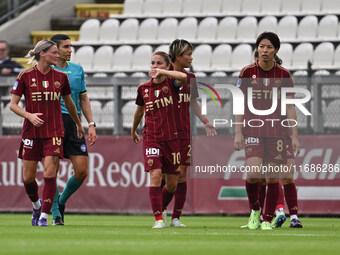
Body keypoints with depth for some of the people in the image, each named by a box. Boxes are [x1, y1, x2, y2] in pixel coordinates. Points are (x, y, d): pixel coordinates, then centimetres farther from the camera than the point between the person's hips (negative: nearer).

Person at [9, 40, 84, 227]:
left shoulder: (61, 77, 4)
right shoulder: (26, 76, -4)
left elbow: (68, 102, 20)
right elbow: (13, 104, -2)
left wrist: (78, 124, 29)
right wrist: (29, 115, -19)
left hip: (54, 132, 1)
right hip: (31, 132, -1)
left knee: (50, 174, -12)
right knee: (28, 177, 4)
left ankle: (44, 215, -4)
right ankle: (37, 205, 33)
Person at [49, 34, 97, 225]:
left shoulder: (78, 70, 14)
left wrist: (91, 124, 11)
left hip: (73, 123, 4)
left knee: (82, 170, -3)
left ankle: (62, 200, 22)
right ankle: (56, 214, 5)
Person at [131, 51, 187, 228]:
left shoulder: (171, 83, -2)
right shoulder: (143, 88, 5)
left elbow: (183, 77, -27)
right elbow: (139, 111, 22)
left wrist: (162, 72, -24)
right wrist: (133, 131, 33)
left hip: (172, 138, 0)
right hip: (151, 138, 0)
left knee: (172, 184, 6)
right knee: (155, 175, -19)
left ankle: (161, 209, 35)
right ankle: (158, 219, -17)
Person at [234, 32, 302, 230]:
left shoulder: (283, 74, 2)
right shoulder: (248, 72, 0)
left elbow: (290, 107, 6)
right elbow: (240, 104, 4)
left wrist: (295, 136, 1)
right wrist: (238, 133, -2)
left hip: (276, 131, 1)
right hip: (252, 130, -1)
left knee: (273, 177, -2)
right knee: (253, 173, -16)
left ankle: (268, 219, 9)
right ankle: (255, 210, 9)